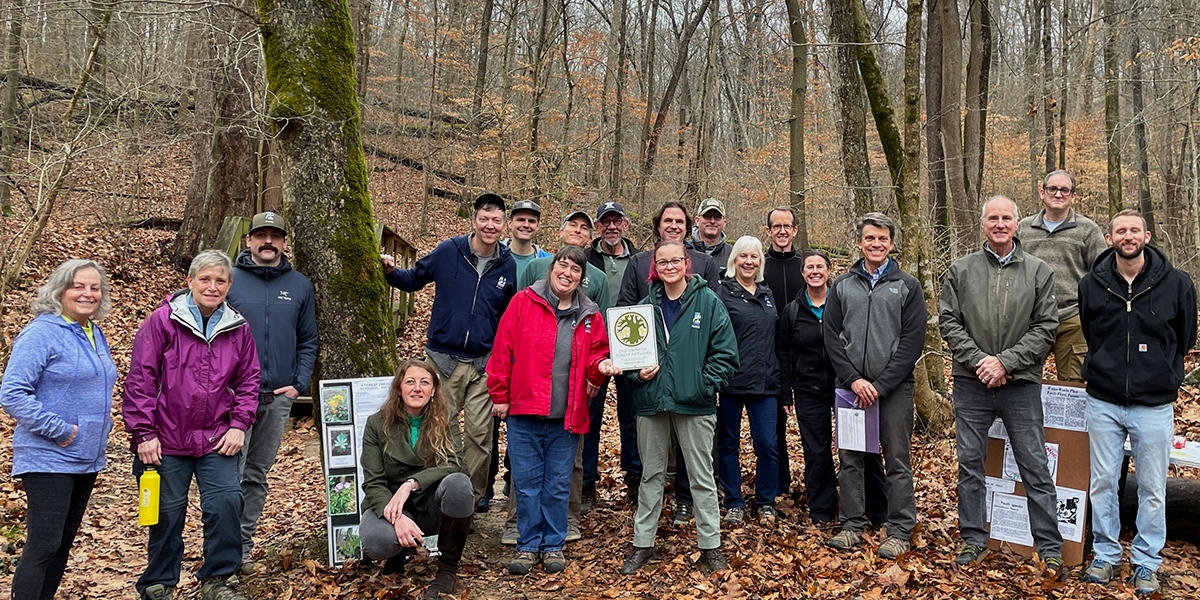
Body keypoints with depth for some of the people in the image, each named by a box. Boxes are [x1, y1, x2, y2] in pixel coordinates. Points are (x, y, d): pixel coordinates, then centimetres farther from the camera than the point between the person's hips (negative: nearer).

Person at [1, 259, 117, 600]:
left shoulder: (95, 334, 12)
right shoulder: (41, 333, -13)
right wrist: (60, 430, -20)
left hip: (87, 458, 8)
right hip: (48, 459, -8)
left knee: (63, 544, 15)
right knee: (43, 546, -7)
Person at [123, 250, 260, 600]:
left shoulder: (238, 328, 4)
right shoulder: (163, 320, -6)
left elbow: (248, 381, 11)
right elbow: (140, 379, -6)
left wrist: (238, 425, 0)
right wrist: (143, 433, -8)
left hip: (217, 440, 2)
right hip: (167, 439, -2)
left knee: (226, 502, -7)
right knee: (168, 512, 6)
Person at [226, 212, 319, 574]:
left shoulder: (300, 285, 9)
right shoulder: (228, 280, 0)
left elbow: (308, 341, 11)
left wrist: (299, 384, 0)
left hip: (279, 397, 3)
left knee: (258, 475, 12)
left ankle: (243, 547, 23)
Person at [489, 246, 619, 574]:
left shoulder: (590, 315, 8)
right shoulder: (524, 302, -2)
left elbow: (594, 356, 16)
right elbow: (503, 350, -2)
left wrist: (601, 366, -8)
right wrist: (500, 396, -2)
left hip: (567, 417, 2)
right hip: (524, 412, -2)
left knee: (558, 485, 11)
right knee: (526, 482, 7)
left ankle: (553, 545, 25)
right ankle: (529, 545, 22)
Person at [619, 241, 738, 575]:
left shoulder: (708, 302, -2)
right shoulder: (646, 306, 8)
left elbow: (725, 353, -4)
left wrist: (705, 384, -13)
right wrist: (638, 373, -5)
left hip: (694, 405, -3)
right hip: (652, 403, 3)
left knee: (702, 477, 7)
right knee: (651, 475, 13)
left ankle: (710, 546, 20)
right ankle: (643, 544, 24)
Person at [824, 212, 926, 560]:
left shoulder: (907, 286, 3)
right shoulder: (842, 286, 9)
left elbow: (913, 341, -5)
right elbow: (831, 337, 4)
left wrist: (880, 385, -12)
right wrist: (854, 379, -9)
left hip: (894, 387, -2)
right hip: (850, 386, 2)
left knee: (898, 460, 2)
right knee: (850, 457, 8)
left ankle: (899, 531, 13)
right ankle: (852, 526, 19)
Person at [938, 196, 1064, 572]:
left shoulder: (1038, 271, 4)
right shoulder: (961, 270, 6)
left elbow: (1046, 326, -2)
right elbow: (948, 321, 2)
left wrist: (1005, 361, -12)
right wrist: (978, 360, -11)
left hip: (1021, 384, -1)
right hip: (971, 383, 1)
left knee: (1035, 467, 4)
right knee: (970, 464, 8)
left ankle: (1050, 546, 16)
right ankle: (973, 538, 21)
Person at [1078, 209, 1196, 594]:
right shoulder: (1091, 285, 0)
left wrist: (1163, 379, 9)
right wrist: (1101, 372, 11)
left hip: (1154, 404, -1)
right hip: (1103, 402, 1)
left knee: (1152, 489, 7)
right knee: (1103, 483, 8)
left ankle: (1146, 563, 22)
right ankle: (1106, 555, 22)